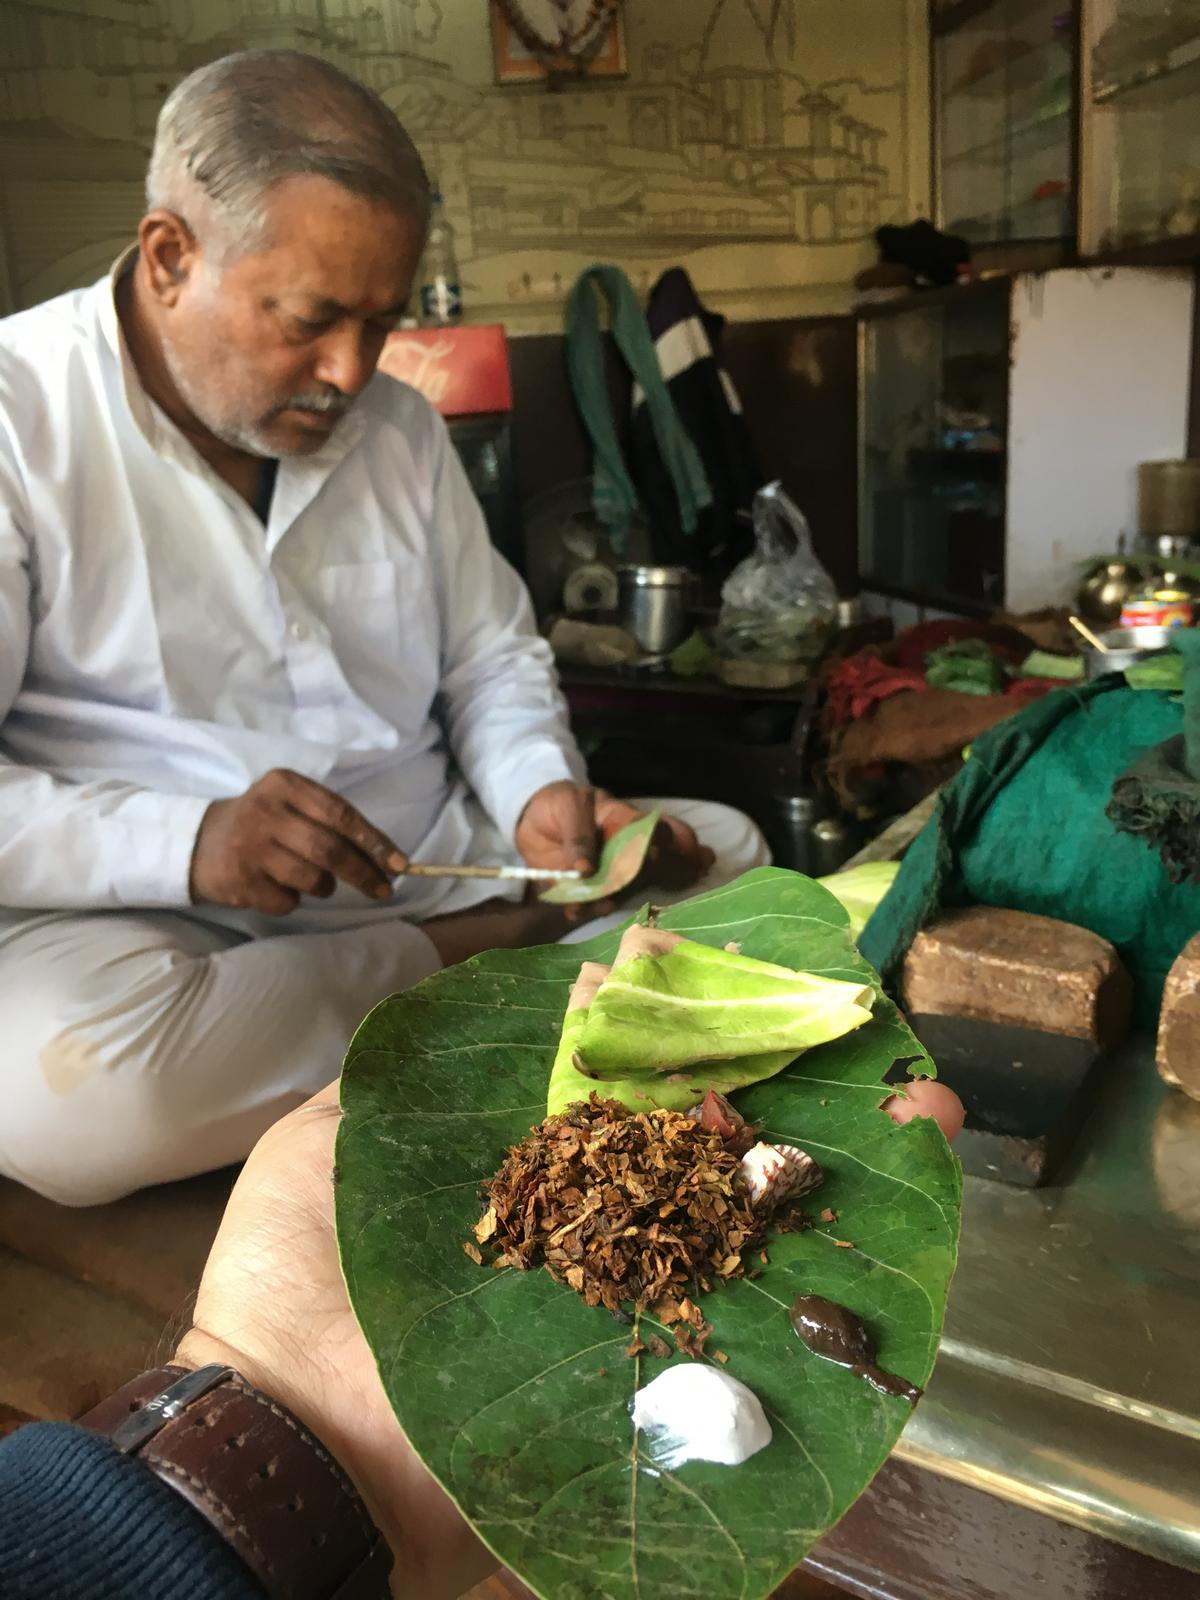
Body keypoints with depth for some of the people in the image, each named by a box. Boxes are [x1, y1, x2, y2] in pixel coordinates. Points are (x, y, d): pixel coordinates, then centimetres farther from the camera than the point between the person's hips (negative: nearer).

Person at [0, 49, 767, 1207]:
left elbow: (492, 656, 15)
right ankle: (472, 961, -14)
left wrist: (542, 790, -7)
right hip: (153, 916, -4)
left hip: (435, 866, 5)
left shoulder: (399, 429, 9)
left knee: (728, 851, 2)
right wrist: (181, 843, -31)